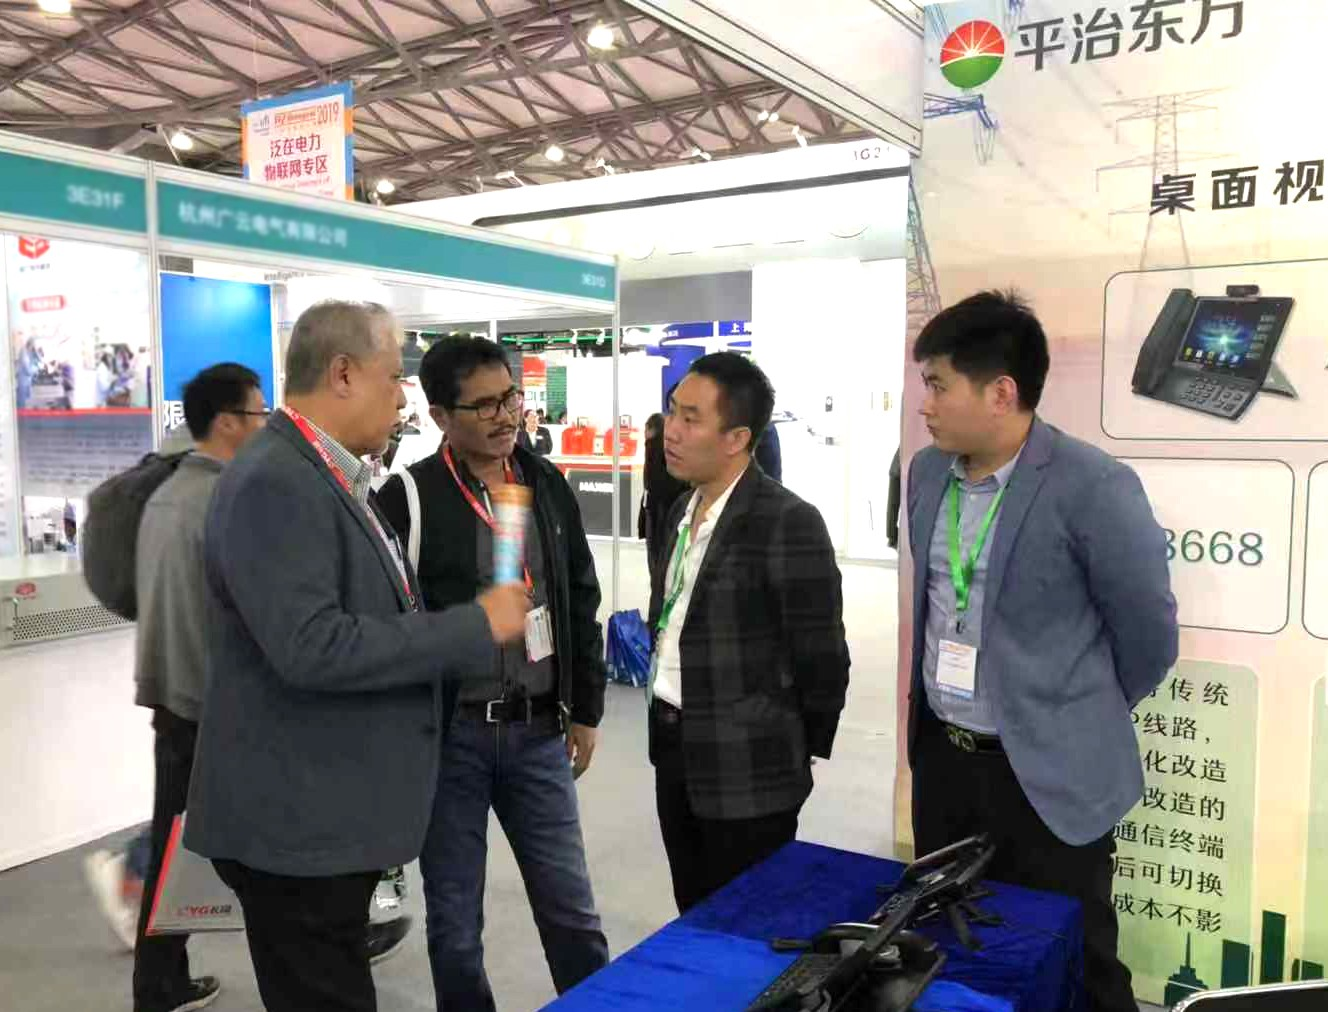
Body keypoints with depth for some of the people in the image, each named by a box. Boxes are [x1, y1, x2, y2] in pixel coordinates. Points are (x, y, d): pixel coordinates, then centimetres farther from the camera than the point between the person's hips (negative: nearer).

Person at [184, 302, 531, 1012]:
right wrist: (476, 626, -22)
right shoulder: (273, 483, -20)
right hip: (296, 821, -9)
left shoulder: (327, 476, 11)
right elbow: (311, 647, -29)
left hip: (329, 813, 10)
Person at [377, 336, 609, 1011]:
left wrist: (585, 710, 11)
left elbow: (580, 602, 12)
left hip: (538, 730, 3)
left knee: (572, 910, 12)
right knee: (454, 919, 12)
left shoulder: (548, 484, 5)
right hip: (446, 733, -3)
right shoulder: (409, 498, -10)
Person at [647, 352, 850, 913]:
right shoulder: (683, 509, 8)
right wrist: (669, 718, 14)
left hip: (748, 771, -7)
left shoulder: (789, 523, -18)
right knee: (696, 920, 20)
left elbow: (821, 656, -13)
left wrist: (801, 750, -3)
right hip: (673, 749, 7)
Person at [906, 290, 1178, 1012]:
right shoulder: (926, 471, 2)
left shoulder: (1092, 487, -19)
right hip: (939, 755, 6)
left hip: (1049, 775, -6)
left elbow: (1148, 633, -8)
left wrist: (1083, 717, 6)